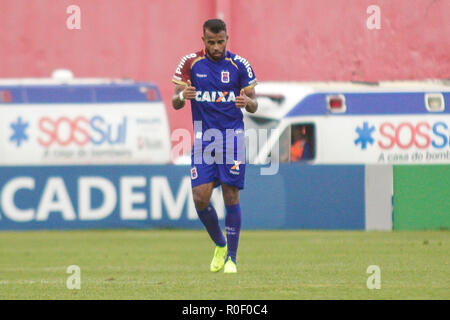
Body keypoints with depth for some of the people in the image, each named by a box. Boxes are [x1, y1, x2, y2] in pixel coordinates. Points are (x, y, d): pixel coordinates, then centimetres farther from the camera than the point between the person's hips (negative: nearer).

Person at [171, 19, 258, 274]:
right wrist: (182, 96, -20)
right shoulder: (191, 63, 2)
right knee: (200, 197, -7)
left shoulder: (239, 65, 0)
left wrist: (247, 102, -19)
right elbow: (175, 102, 4)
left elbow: (254, 105, 5)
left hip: (232, 137, -1)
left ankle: (231, 258, 5)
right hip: (203, 138, 1)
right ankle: (220, 245, 18)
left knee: (231, 196, -5)